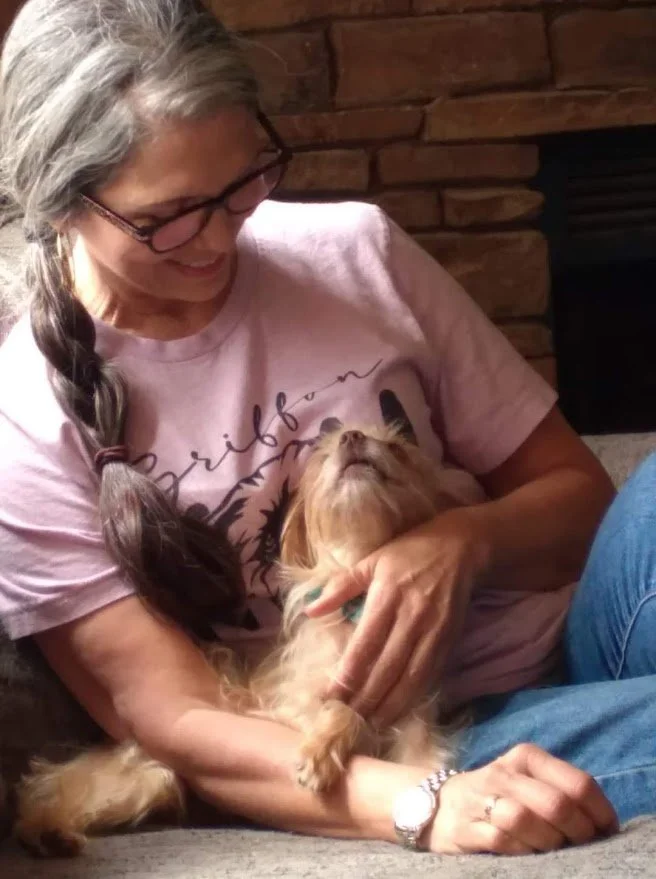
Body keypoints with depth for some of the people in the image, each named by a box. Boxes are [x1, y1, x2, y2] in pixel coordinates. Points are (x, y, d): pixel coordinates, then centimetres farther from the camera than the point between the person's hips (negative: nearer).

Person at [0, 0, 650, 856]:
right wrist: (424, 802, -33)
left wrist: (465, 542, -17)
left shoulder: (356, 253, 0)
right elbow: (171, 720, -15)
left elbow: (578, 489, 7)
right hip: (358, 772, -3)